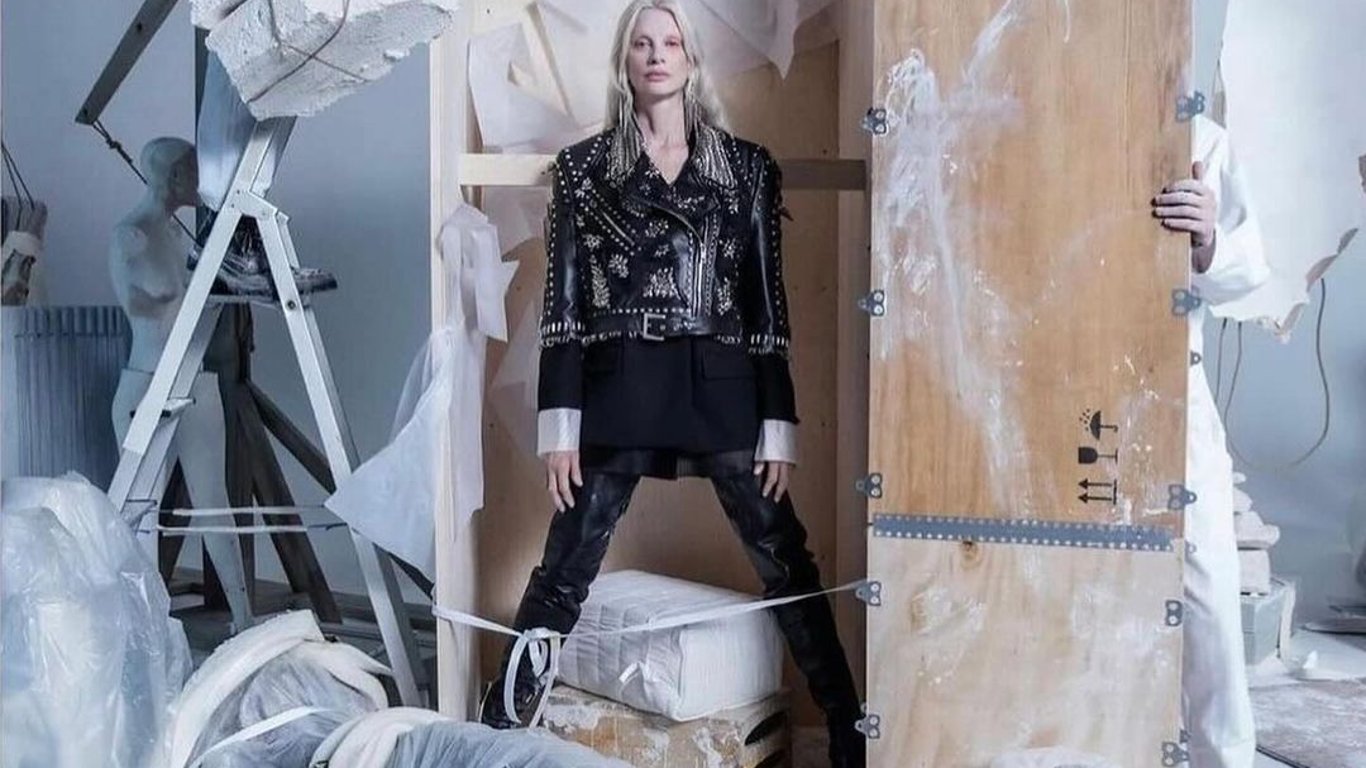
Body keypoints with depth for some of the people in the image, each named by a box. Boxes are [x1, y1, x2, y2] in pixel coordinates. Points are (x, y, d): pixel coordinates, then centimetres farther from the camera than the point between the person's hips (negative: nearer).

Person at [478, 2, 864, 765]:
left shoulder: (748, 167, 8)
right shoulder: (584, 167, 6)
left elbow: (770, 304, 6)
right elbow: (562, 303, 3)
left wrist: (779, 427, 1)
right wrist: (560, 423, -4)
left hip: (721, 387, 1)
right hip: (618, 389, -1)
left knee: (787, 563, 4)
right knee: (565, 571, 3)